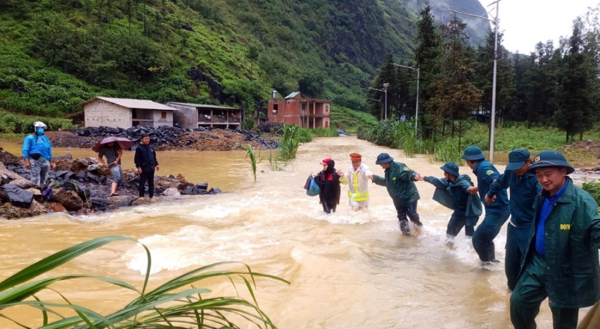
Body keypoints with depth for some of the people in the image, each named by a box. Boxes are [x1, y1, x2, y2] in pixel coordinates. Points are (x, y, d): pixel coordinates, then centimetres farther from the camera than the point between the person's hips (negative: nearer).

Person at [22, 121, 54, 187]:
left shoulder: (45, 138, 17)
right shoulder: (29, 138, 1)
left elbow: (49, 151, 20)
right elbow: (25, 150, -7)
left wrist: (51, 162, 17)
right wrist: (27, 161, -17)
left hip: (45, 161, 6)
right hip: (34, 161, -6)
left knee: (44, 179, 11)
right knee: (35, 179, -7)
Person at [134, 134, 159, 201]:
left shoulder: (151, 148, 12)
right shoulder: (139, 148, -6)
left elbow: (154, 157, 22)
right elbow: (137, 158, -9)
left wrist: (156, 164, 15)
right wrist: (138, 167, -15)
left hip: (151, 168, 6)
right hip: (143, 169, -6)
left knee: (151, 183, 10)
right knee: (142, 183, 2)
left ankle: (151, 195, 17)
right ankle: (141, 196, 10)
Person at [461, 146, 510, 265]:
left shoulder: (483, 167, -17)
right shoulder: (482, 167, 12)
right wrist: (476, 189, 44)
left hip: (498, 210, -10)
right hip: (496, 209, 10)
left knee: (478, 239, -6)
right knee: (485, 238, 23)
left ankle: (487, 264, 9)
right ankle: (492, 261, 39)